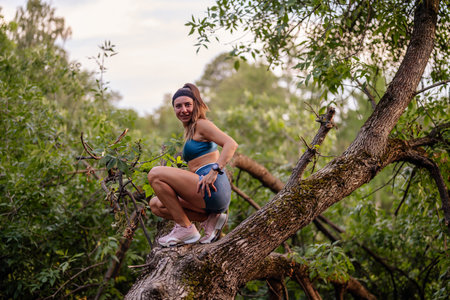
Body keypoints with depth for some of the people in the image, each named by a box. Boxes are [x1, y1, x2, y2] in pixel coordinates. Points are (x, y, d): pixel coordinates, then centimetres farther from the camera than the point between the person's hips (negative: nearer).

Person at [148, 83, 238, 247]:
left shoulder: (201, 124, -2)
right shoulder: (190, 130, 26)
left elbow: (231, 144, -17)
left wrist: (214, 171, -27)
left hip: (213, 189, -10)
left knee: (155, 174, -14)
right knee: (156, 205, 12)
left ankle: (185, 228, -10)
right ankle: (210, 218, 2)